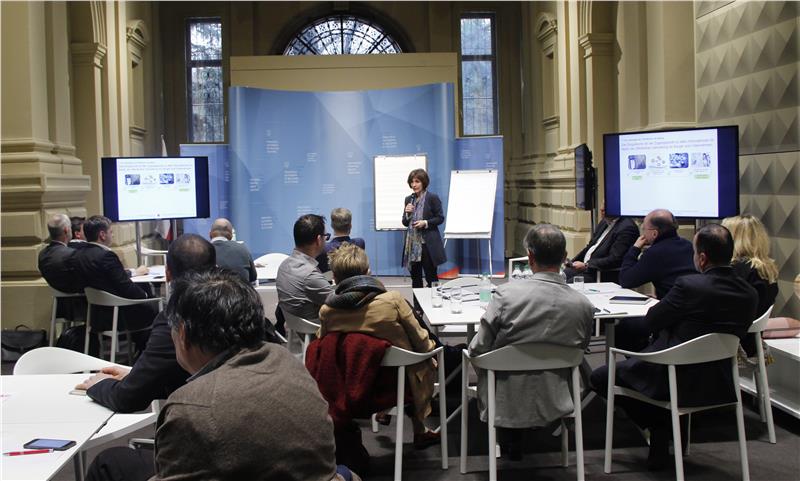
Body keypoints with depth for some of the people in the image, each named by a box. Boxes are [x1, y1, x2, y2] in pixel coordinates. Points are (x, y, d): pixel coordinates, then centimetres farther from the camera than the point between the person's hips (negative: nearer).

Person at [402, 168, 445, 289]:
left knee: (431, 277, 0)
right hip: (412, 243, 5)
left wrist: (425, 223, -17)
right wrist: (407, 213, -6)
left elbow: (440, 218, -4)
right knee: (415, 278, 9)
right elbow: (405, 223, 14)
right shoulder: (409, 199, 11)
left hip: (428, 244, -5)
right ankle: (416, 298, 16)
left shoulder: (432, 198, -4)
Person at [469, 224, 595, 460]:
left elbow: (477, 350, -14)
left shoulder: (506, 294, -22)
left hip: (507, 405, -3)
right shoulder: (584, 305, -13)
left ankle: (511, 440, 30)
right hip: (554, 403, 3)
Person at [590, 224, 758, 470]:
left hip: (679, 383, -7)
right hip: (720, 385, 7)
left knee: (600, 376, 11)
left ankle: (658, 435, 17)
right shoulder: (749, 293, -5)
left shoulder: (689, 286, -24)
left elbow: (650, 321, -10)